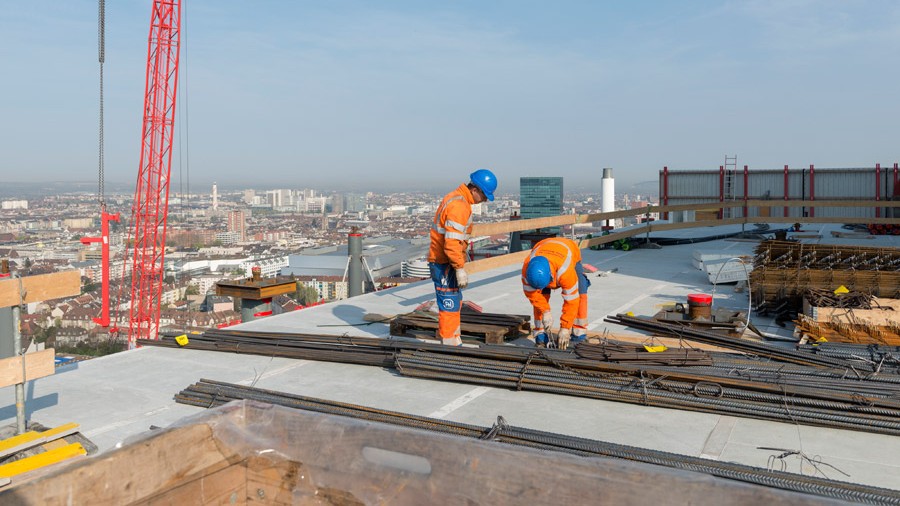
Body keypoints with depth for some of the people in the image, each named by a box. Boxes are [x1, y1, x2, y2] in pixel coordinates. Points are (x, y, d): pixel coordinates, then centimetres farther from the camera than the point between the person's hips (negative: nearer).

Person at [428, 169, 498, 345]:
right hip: (444, 264, -11)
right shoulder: (459, 205, -21)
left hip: (443, 262, 11)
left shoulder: (458, 199, 12)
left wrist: (460, 265, 22)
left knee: (455, 303, 19)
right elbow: (452, 242, -27)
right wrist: (460, 268, -23)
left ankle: (454, 342, 31)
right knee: (449, 306, -4)